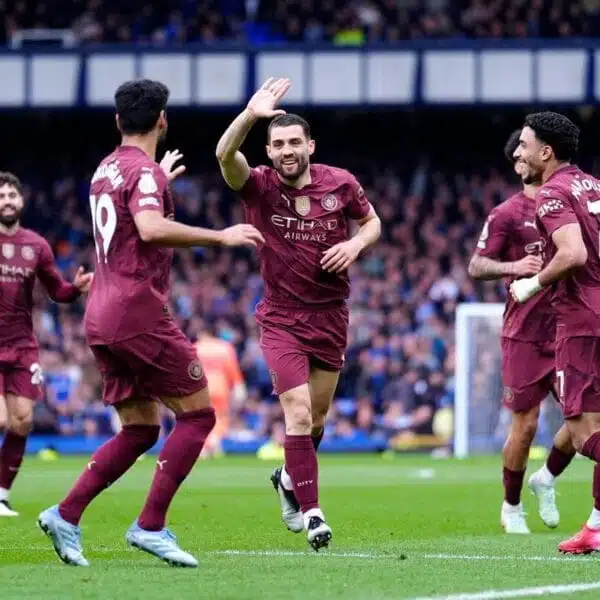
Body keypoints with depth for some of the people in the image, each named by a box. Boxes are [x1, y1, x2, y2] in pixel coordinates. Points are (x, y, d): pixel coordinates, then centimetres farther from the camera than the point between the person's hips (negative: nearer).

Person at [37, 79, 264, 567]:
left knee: (141, 430, 12)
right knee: (197, 414, -3)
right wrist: (221, 236, -26)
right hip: (139, 314, -9)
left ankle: (66, 516, 2)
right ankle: (151, 526, -10)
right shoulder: (144, 171, -11)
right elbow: (152, 229, -31)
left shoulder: (106, 170, 17)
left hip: (102, 320, 9)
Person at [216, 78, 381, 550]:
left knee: (317, 417, 15)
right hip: (282, 319, -3)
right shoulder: (260, 187, -12)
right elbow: (225, 155, -31)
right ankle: (311, 512, -8)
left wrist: (356, 244, -12)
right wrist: (250, 116, -47)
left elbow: (372, 221, 11)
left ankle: (291, 479, 43)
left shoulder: (340, 184, -5)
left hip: (331, 315, 3)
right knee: (298, 412, -16)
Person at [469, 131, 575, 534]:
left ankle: (546, 479, 22)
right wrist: (513, 266, -20)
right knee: (525, 425, -3)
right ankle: (512, 507, 17)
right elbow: (476, 266, -3)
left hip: (567, 330, 4)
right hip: (525, 335, -4)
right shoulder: (507, 214, -2)